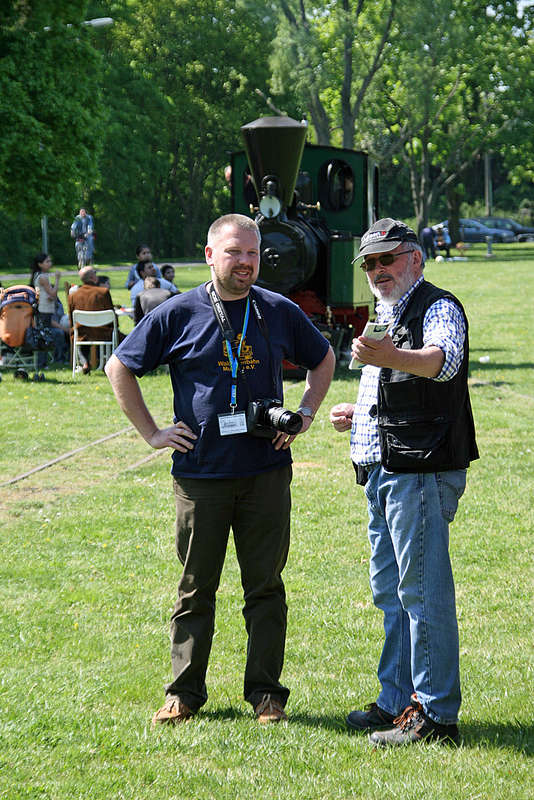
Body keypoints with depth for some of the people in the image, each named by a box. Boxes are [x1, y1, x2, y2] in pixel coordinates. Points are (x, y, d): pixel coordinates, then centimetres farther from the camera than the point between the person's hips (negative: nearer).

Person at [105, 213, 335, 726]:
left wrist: (304, 414, 11)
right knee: (196, 587, 6)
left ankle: (266, 693, 13)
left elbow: (323, 359, 24)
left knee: (265, 586, 5)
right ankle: (184, 693, 15)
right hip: (200, 474, -1)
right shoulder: (178, 314, 1)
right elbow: (119, 367, 8)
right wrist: (151, 432, 3)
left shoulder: (279, 312, 7)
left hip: (266, 472, 1)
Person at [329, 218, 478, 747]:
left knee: (422, 590, -10)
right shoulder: (386, 316, 21)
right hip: (383, 470, 10)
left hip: (422, 471, -10)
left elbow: (442, 360, -33)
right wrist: (357, 414, 14)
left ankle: (436, 714, -6)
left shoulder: (439, 309, -9)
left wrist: (391, 357, -52)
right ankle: (398, 701, 24)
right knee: (390, 591, 15)